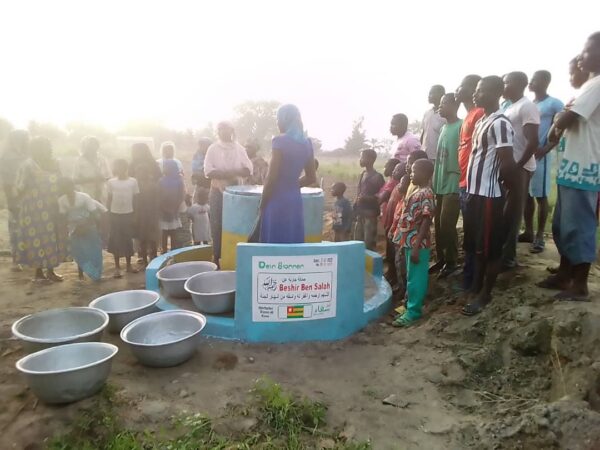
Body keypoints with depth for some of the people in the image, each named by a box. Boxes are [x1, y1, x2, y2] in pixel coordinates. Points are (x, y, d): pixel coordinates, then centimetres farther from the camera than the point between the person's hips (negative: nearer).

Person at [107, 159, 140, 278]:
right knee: (115, 240, 3)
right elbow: (109, 199, 5)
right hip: (115, 214, 0)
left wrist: (135, 216, 1)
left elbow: (135, 199, 2)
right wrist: (108, 214, 2)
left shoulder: (133, 181, -2)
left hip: (128, 214, 0)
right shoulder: (111, 182, -1)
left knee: (128, 240, 8)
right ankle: (117, 267, 12)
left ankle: (128, 265, 21)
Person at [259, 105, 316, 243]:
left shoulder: (280, 141, -11)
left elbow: (272, 177, -13)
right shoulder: (307, 143, 8)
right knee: (293, 244, 12)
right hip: (295, 200, 7)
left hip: (277, 201, -6)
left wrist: (262, 203, -4)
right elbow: (311, 178, 14)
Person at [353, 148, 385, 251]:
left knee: (369, 243, -6)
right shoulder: (363, 174, 13)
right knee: (357, 241, 12)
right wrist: (355, 205, 12)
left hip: (370, 213, -8)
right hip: (360, 212, 8)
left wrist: (367, 198, -22)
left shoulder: (377, 176, -9)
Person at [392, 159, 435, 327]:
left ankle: (413, 312, 9)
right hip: (410, 242, 9)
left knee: (415, 278, 0)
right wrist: (405, 241, 18)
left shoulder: (426, 194, -16)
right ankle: (411, 307, 26)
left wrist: (416, 247, -23)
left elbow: (426, 222, -20)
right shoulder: (416, 192, 13)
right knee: (412, 278, 16)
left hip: (417, 244, -9)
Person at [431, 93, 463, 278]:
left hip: (453, 184, -8)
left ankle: (451, 262, 8)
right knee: (438, 224, 9)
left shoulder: (461, 126, -10)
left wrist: (459, 180, -18)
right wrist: (435, 181, 16)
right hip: (440, 183, 8)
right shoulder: (443, 127, 15)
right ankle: (441, 259, 20)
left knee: (447, 224, -6)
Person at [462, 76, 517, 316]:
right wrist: (471, 187, 12)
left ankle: (485, 295, 14)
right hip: (474, 191, 9)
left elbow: (507, 163, -18)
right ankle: (475, 288, 30)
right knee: (475, 245, 17)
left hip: (489, 194, -9)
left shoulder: (500, 124, -14)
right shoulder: (481, 121, 16)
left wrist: (505, 184, -3)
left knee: (490, 248, 2)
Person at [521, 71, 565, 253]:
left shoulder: (554, 104, -2)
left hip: (540, 155, -6)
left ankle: (539, 236, 4)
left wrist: (545, 149, -17)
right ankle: (528, 232, 18)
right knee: (526, 195, 8)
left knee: (540, 196, -2)